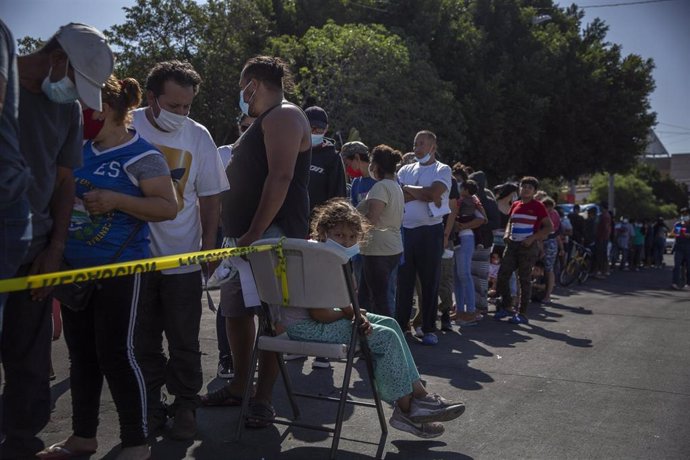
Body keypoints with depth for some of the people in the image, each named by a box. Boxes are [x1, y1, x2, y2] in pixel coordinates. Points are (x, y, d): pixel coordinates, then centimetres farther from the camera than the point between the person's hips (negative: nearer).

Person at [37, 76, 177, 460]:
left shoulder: (141, 155, -10)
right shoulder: (80, 150, 11)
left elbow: (169, 207, -14)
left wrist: (116, 200, -22)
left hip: (119, 269, -7)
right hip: (75, 266, 8)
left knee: (116, 353, -5)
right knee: (81, 354, 13)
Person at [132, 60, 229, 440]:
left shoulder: (199, 136, -1)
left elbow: (210, 197, 5)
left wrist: (209, 245, 2)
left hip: (183, 258, 0)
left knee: (184, 342, 8)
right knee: (144, 340, 11)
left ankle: (185, 406, 23)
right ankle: (151, 406, 25)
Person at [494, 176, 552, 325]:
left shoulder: (537, 206, -4)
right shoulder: (515, 205, 13)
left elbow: (549, 227, -6)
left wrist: (532, 237, -16)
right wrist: (507, 233, 6)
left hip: (528, 246, -6)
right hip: (512, 245, 6)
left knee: (524, 279, -3)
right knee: (502, 276, 3)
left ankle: (523, 314, 4)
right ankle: (506, 307, 18)